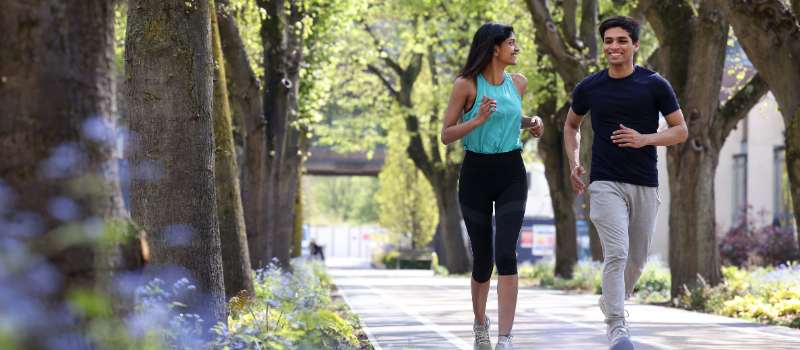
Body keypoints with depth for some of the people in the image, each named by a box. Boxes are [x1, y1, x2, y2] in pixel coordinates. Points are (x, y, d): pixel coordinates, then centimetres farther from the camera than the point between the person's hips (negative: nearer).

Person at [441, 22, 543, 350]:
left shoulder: (518, 83, 6)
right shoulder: (466, 85, -7)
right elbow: (446, 135, -6)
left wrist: (531, 123, 6)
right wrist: (479, 119, -22)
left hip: (511, 174, 2)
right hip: (476, 174, -2)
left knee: (506, 254, -15)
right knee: (482, 259, 6)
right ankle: (480, 323, 34)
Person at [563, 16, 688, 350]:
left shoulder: (655, 85, -2)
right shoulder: (589, 87, 2)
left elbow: (680, 131, 1)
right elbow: (571, 125, 20)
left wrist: (644, 139, -16)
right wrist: (573, 163, 6)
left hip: (645, 185, 2)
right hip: (605, 183, -1)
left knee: (636, 259, 13)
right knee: (616, 253, -18)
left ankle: (612, 303, 40)